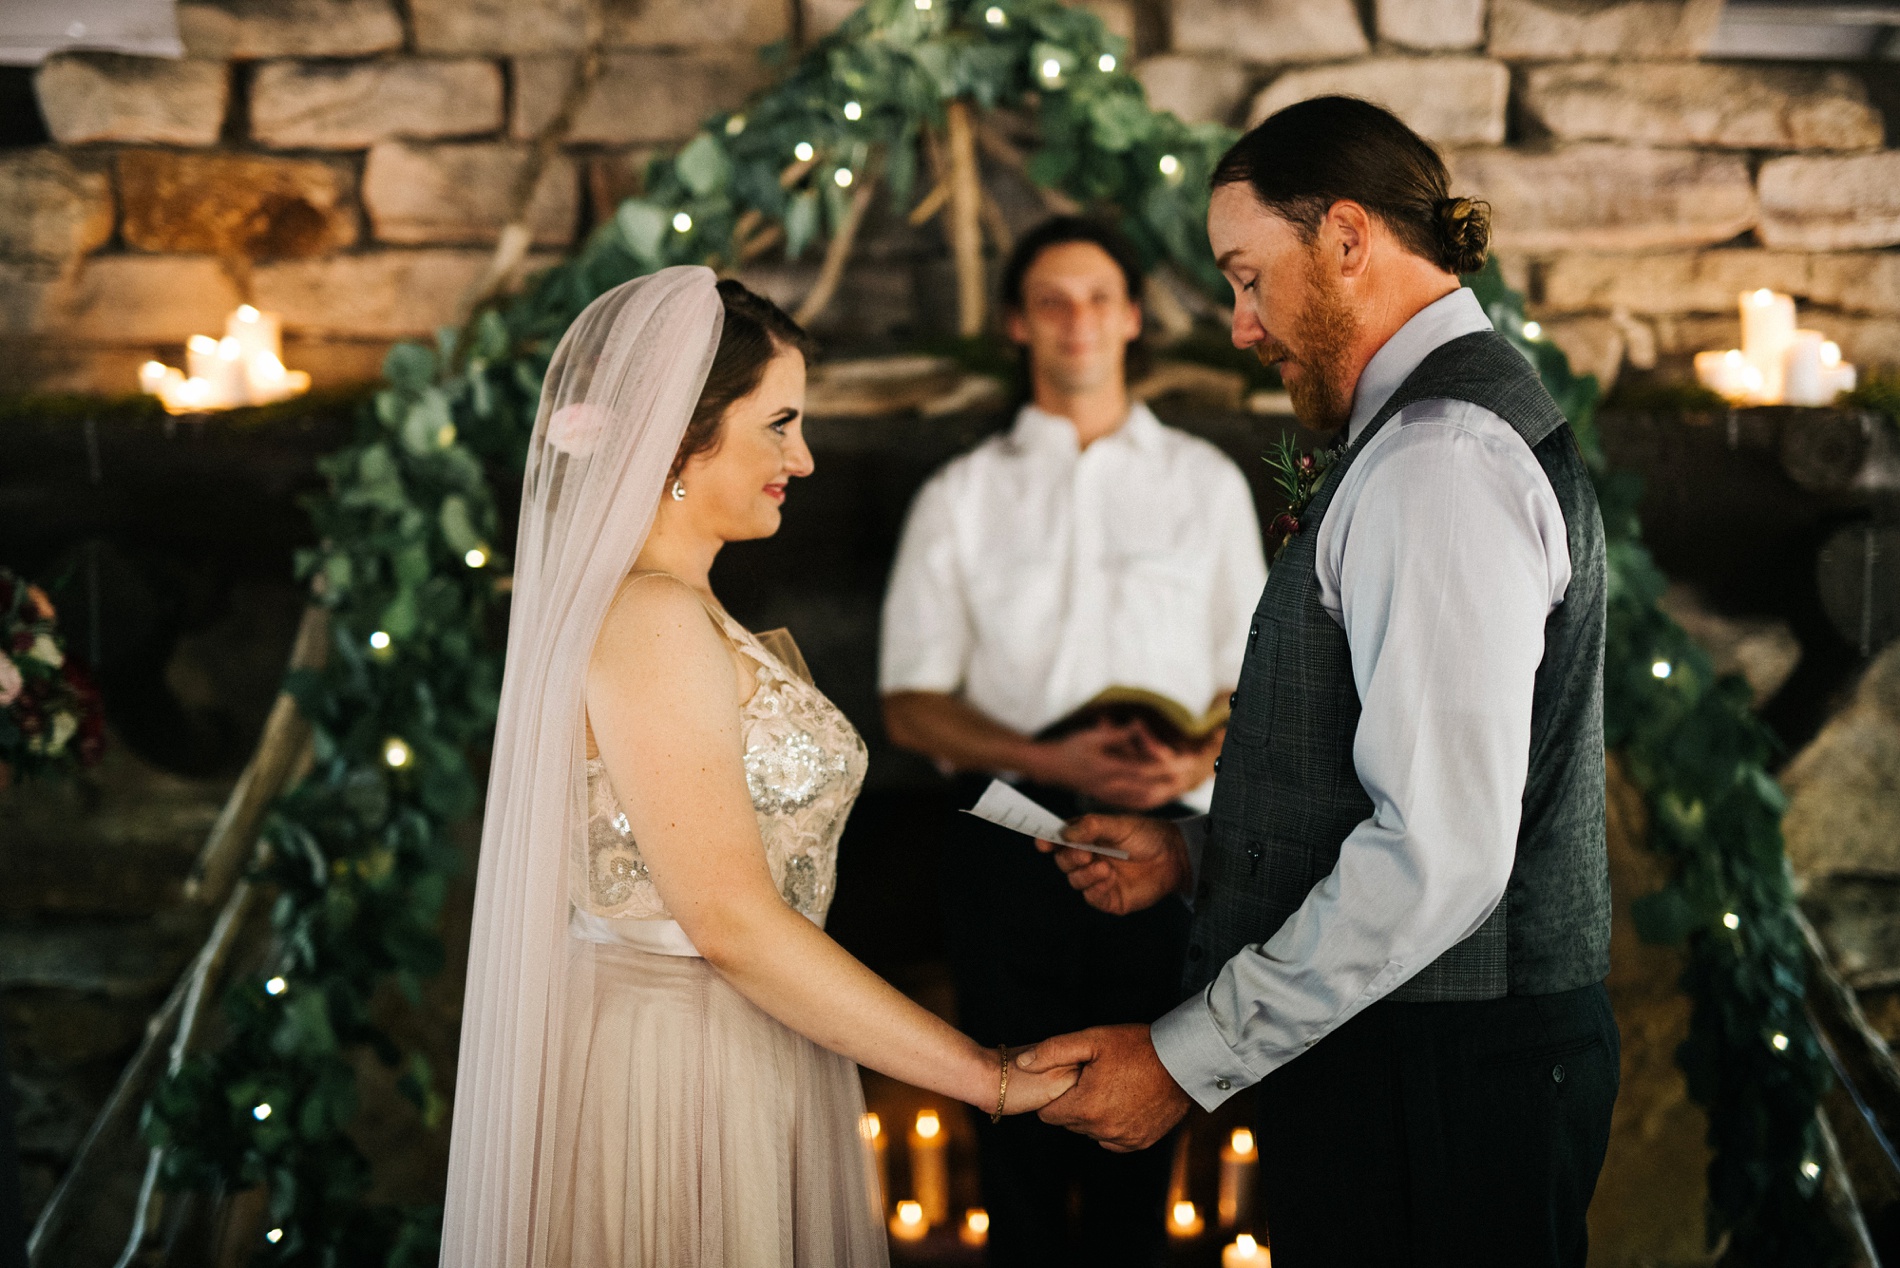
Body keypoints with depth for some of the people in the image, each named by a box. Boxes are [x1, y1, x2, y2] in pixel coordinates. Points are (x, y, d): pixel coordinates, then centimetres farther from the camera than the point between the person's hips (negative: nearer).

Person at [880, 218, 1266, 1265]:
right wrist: (1053, 759, -14)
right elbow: (912, 706, 3)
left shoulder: (1206, 483, 12)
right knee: (1022, 1133, 3)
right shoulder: (960, 497, 9)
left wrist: (1199, 758, -12)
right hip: (1010, 838, 0)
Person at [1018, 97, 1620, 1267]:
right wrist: (1198, 856, 11)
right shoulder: (1466, 422, 16)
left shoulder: (1438, 458, -18)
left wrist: (1190, 1059, -19)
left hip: (1435, 1078, -10)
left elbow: (1441, 853, -25)